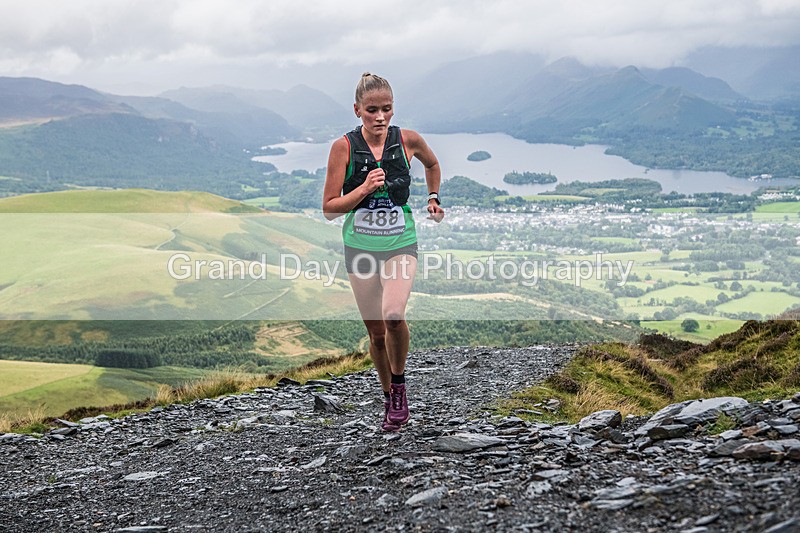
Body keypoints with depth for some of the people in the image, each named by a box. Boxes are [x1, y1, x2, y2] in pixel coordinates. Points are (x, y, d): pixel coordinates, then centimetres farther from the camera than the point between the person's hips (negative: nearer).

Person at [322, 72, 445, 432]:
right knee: (376, 332, 7)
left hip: (401, 244, -1)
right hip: (361, 247, 1)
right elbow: (329, 208, -8)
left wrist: (433, 199, 16)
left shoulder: (409, 140, -5)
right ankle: (390, 400, 29)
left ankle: (399, 386, -1)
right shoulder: (344, 147, -9)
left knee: (393, 315, -26)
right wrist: (364, 190, -21)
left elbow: (432, 164, 20)